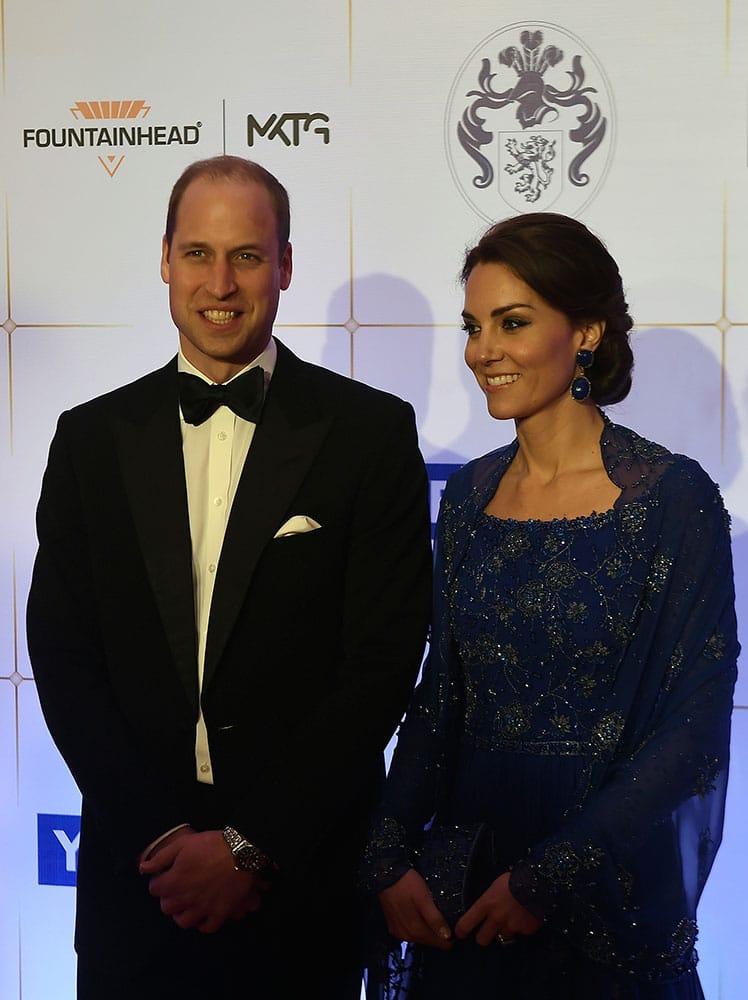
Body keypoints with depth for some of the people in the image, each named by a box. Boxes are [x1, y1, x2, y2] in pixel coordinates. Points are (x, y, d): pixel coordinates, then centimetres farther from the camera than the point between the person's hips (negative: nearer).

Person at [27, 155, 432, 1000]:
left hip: (305, 880, -2)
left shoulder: (371, 432, -3)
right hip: (138, 880, 2)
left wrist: (250, 844, -12)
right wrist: (164, 836, -9)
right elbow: (63, 658, 1)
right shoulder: (92, 438, 4)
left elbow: (382, 662, -8)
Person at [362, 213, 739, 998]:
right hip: (460, 867, 5)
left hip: (608, 898, -4)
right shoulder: (469, 494, 4)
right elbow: (440, 694, 6)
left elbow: (694, 730, -13)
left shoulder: (674, 498, -12)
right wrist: (391, 859, -6)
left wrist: (549, 877, -16)